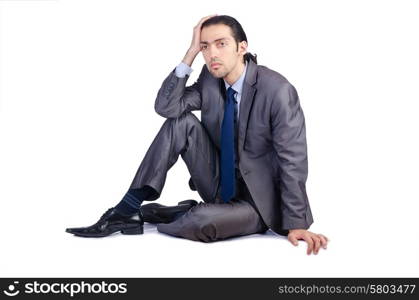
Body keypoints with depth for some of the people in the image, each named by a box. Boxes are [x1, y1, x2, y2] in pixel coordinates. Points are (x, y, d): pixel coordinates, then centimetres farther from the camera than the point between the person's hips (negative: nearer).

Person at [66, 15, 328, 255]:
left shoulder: (278, 91, -22)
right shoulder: (211, 77, -2)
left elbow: (293, 161, -21)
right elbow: (165, 106, -12)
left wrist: (296, 224, -23)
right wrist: (192, 52, -18)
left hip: (259, 199, -5)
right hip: (218, 183, 6)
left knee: (201, 223, -36)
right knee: (181, 122, -15)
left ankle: (153, 214, -2)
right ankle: (128, 210, -13)